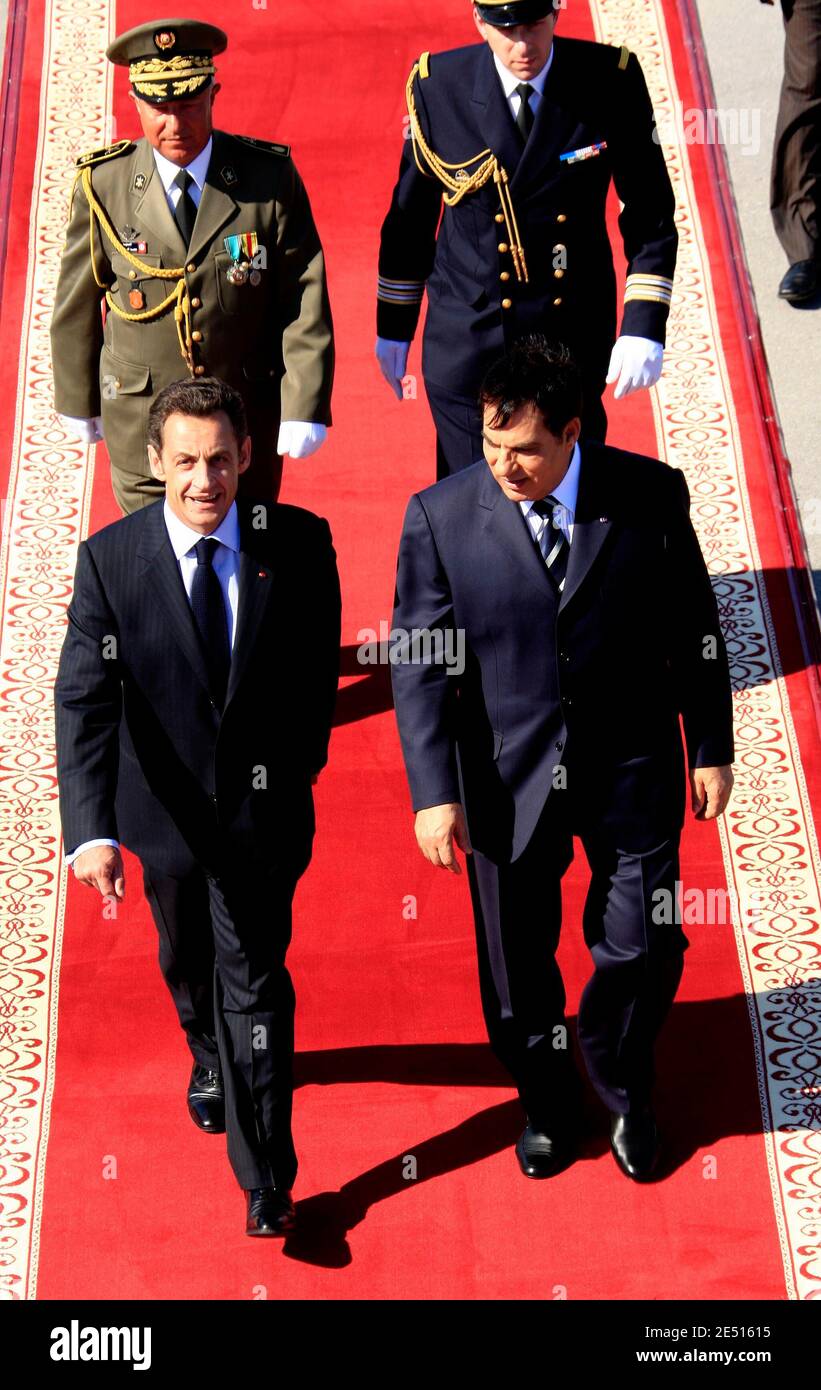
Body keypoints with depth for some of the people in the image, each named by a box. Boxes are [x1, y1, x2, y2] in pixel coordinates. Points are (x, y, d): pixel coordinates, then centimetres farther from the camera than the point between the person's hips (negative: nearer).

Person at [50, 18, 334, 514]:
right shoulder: (102, 184, -8)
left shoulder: (272, 178, -9)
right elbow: (77, 305, 3)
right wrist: (78, 401, 10)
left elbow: (305, 302, -8)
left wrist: (305, 409, -13)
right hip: (141, 422, 0)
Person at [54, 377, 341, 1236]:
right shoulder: (109, 560, -17)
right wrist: (90, 830, -32)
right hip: (164, 805, 2)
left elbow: (318, 666, 0)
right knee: (187, 961, 25)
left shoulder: (299, 543, -14)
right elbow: (84, 700, -22)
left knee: (255, 981, 1)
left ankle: (265, 1179, 16)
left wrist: (297, 767, 9)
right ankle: (211, 1060, 58)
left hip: (263, 807, -1)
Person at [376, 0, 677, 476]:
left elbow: (651, 212, -3)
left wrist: (644, 326, -12)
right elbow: (410, 214, 4)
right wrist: (394, 324, 10)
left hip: (574, 339, 0)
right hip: (466, 343, 0)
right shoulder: (437, 86, -8)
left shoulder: (611, 80, -9)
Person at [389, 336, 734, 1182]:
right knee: (517, 960, 14)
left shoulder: (651, 496, -10)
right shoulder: (440, 517, -12)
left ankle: (622, 1085, 40)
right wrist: (434, 792, -12)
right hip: (507, 778, 0)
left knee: (645, 950, 8)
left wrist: (710, 750, 5)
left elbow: (694, 631, 1)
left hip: (632, 770, 0)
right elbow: (418, 664, -7)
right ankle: (545, 1100, 43)